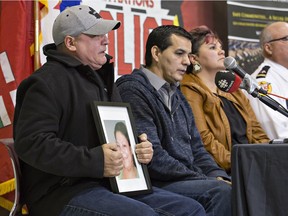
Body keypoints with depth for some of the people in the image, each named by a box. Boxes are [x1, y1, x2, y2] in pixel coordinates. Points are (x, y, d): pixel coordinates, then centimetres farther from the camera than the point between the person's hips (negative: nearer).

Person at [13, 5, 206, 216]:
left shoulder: (102, 79, 21)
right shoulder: (46, 82, -9)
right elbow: (31, 143, -21)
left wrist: (141, 147, 6)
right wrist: (94, 161, -27)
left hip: (112, 184, 9)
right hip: (63, 192, -9)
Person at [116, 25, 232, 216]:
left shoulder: (178, 97, 23)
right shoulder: (133, 91, -7)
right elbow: (152, 157, -16)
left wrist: (219, 177, 2)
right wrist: (202, 180, -15)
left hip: (188, 179, 9)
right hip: (154, 185, -9)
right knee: (222, 192, -30)